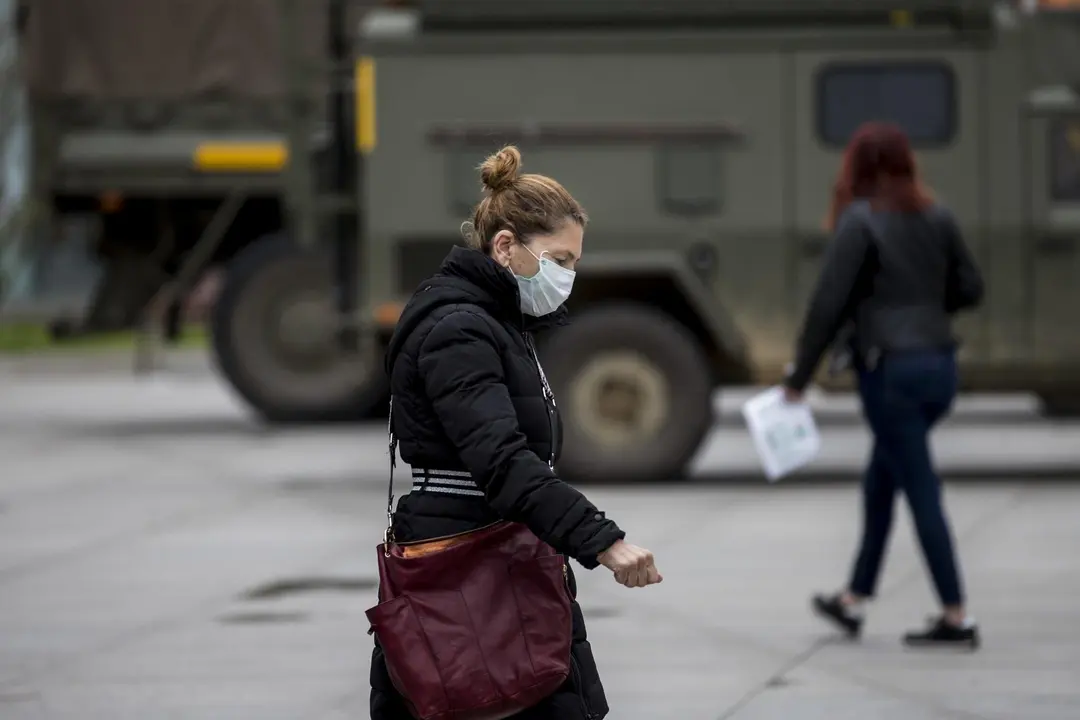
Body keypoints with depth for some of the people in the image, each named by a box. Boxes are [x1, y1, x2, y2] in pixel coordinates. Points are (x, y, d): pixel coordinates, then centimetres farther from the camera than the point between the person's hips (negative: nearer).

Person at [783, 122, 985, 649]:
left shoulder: (860, 222, -12)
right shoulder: (936, 218, 6)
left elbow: (828, 304, -13)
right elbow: (970, 289, 11)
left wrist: (799, 377, -7)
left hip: (890, 369, -7)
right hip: (939, 365, 7)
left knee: (921, 493, -3)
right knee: (880, 482, 19)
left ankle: (957, 618, -3)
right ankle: (854, 600, 27)